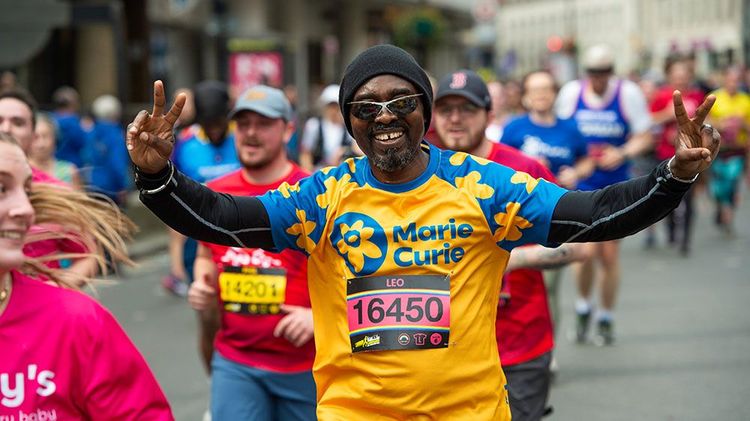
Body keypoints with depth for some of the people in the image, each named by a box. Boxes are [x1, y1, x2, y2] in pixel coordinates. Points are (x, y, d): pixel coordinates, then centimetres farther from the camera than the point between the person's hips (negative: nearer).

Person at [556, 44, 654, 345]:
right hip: (580, 184, 0)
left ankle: (606, 319, 21)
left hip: (615, 187, 0)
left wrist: (623, 154, -20)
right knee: (587, 251, -10)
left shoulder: (628, 94, -5)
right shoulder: (570, 92, -1)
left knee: (609, 255, 3)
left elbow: (644, 136, -1)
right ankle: (583, 308, 17)